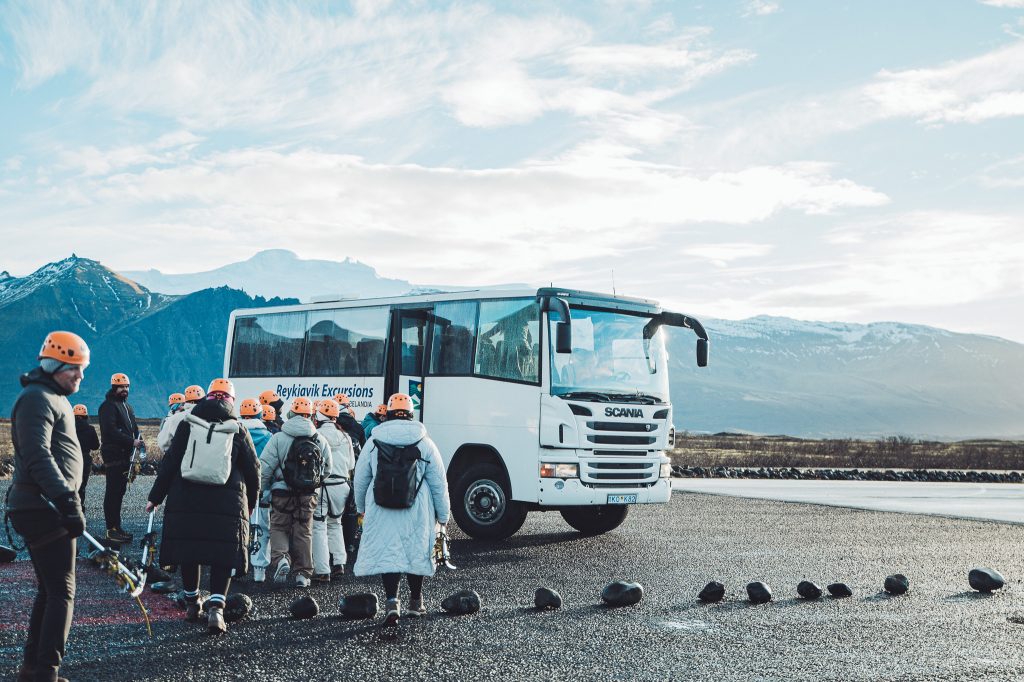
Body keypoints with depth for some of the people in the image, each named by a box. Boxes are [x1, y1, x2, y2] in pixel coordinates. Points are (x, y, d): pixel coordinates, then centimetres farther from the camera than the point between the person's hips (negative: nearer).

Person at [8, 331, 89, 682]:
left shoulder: (54, 398, 21)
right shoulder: (37, 399, -13)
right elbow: (38, 458, -24)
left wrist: (67, 501, 27)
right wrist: (68, 501, -29)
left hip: (45, 508, 11)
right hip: (44, 509, -11)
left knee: (48, 591, 15)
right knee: (62, 591, -10)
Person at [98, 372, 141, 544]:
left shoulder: (127, 406, 21)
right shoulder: (108, 406, -8)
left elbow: (133, 427, 24)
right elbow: (111, 431, -19)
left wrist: (139, 440, 3)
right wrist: (132, 441, -21)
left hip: (125, 455, 9)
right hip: (113, 454, -9)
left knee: (120, 491, 12)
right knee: (113, 491, -8)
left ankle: (117, 527, 17)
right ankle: (112, 529, -8)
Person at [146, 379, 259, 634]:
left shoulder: (187, 426, 5)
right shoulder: (238, 431, 4)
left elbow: (169, 464, 3)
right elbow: (253, 471, 8)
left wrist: (156, 496, 11)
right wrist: (250, 504, 22)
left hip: (186, 501, 2)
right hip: (227, 505, -1)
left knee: (188, 553, 14)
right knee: (223, 556, 1)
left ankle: (192, 603, 25)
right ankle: (216, 606, -14)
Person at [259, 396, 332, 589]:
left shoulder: (278, 438, -8)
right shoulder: (321, 441, 2)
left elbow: (264, 466, -9)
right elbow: (327, 468, 10)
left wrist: (263, 490, 4)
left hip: (282, 493, -2)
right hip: (308, 495, 2)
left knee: (279, 528, 13)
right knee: (304, 532, 10)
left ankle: (280, 558, -12)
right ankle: (302, 573, 13)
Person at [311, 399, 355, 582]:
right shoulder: (345, 437, 7)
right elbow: (351, 466, 14)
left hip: (321, 486, -5)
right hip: (341, 486, 5)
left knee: (319, 527, 2)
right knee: (335, 524, 20)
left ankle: (322, 571, 1)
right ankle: (339, 563, 13)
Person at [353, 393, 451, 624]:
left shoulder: (374, 442, 1)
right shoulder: (424, 442, -1)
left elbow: (360, 479, 8)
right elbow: (438, 482, 1)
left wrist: (361, 507, 24)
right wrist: (443, 514, 10)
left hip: (381, 511, 0)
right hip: (417, 512, 0)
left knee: (386, 553, 4)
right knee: (416, 551, 14)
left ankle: (392, 601, -11)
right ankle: (415, 602, 25)